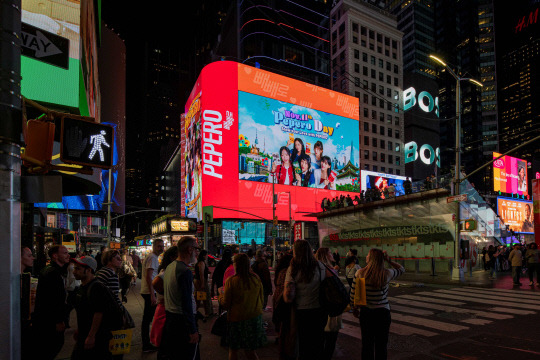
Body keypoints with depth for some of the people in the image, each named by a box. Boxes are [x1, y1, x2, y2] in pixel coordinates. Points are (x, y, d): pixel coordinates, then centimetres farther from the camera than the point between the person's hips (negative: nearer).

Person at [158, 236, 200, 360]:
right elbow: (186, 303, -22)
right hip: (182, 321, -9)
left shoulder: (169, 267, 9)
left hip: (169, 316, 10)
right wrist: (193, 330, -19)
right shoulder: (185, 271, -20)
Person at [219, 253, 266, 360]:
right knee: (250, 351, 14)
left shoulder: (231, 281, -15)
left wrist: (220, 296, 13)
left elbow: (225, 304, -7)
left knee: (233, 350, 14)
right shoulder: (256, 279, -3)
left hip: (237, 319, -4)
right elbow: (261, 299, 8)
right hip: (255, 318, 4)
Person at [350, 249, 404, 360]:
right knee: (381, 344, 13)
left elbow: (353, 295, -4)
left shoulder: (360, 273, -12)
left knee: (366, 343, 14)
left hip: (365, 312, 1)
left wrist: (354, 309, 11)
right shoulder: (386, 274, -11)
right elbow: (401, 269, 10)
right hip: (383, 312, -1)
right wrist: (389, 261, 0)